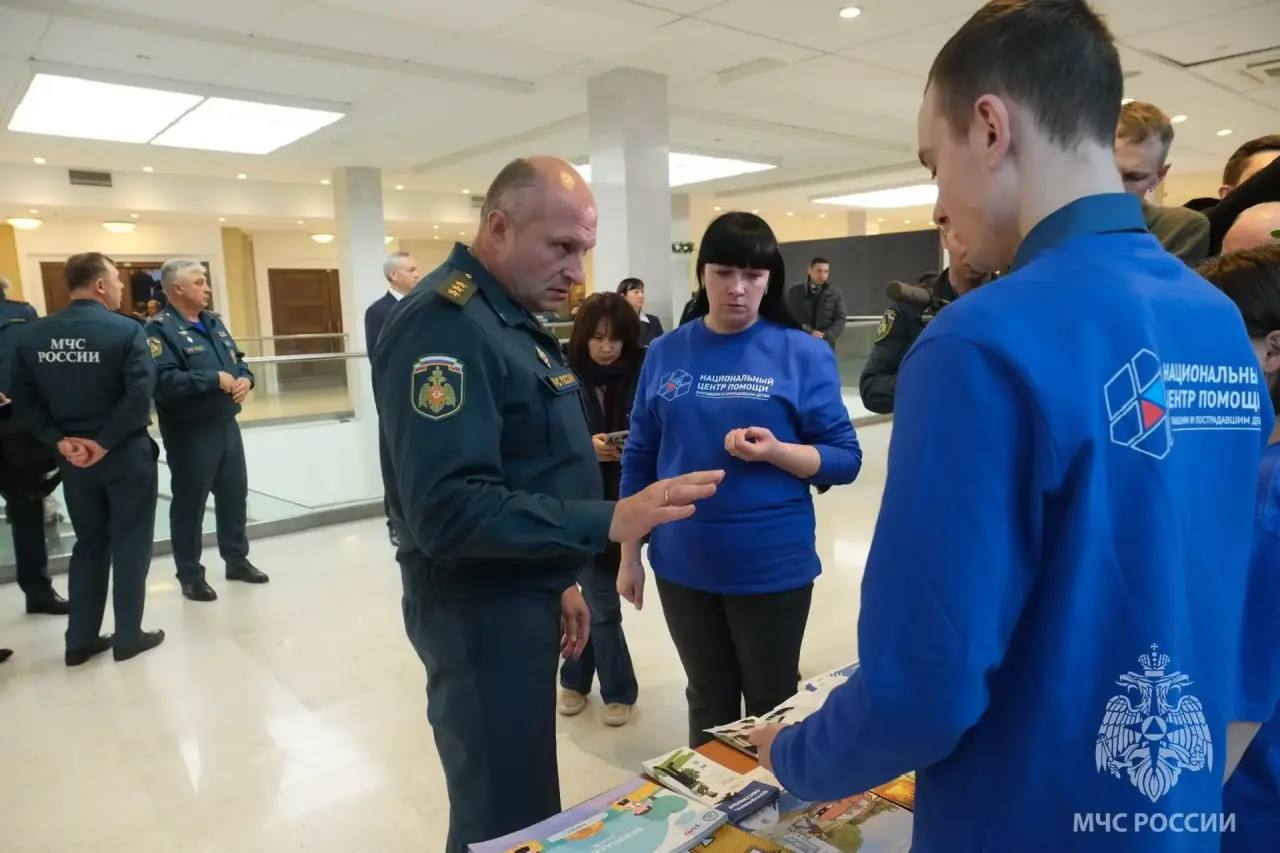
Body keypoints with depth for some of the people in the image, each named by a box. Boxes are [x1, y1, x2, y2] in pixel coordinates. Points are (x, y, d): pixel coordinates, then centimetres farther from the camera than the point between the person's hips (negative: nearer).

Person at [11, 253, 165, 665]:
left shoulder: (32, 334, 4)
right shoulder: (125, 330, -13)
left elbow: (23, 401, 2)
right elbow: (139, 396, -22)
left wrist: (59, 440, -2)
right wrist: (105, 442, -15)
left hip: (72, 458, 5)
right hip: (125, 454, -5)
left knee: (89, 544, 17)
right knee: (130, 545, 7)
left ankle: (80, 640, 23)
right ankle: (128, 636, 16)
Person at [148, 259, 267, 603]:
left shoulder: (213, 321, 13)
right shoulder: (160, 329, -13)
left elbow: (238, 359, 17)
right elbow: (164, 381, -26)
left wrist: (244, 378, -5)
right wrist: (215, 379, -22)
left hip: (226, 425, 8)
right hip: (189, 432, -7)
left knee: (235, 493, 15)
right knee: (190, 502, 4)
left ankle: (237, 559, 31)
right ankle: (190, 575, 17)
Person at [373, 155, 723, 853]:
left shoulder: (512, 318, 11)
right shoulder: (444, 324, -22)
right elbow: (448, 510, -30)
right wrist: (608, 522, -31)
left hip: (518, 597, 10)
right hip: (480, 609, -9)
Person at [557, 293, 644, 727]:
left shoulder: (642, 375, -4)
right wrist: (585, 446, -21)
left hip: (626, 503, 1)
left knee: (592, 596, 10)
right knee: (600, 600, 7)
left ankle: (575, 680, 31)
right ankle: (618, 690, 29)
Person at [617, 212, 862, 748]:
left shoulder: (804, 354, -6)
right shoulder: (665, 354, 2)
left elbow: (845, 459, -5)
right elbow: (639, 461, 7)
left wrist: (776, 451, -24)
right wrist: (629, 555, 7)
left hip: (772, 566, -2)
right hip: (683, 565, 3)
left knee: (771, 708, 15)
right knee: (708, 706, 19)